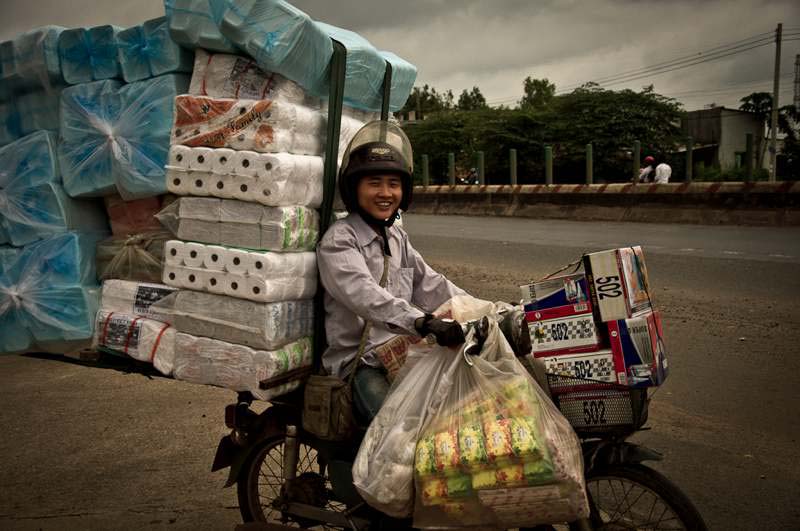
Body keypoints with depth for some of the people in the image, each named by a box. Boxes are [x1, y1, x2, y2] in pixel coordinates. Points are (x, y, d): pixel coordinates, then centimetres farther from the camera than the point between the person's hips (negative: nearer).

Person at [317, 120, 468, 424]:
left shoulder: (398, 239, 18)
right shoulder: (339, 241, -9)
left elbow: (431, 286, 11)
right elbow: (365, 295, -27)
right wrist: (422, 322, -42)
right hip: (359, 364, -7)